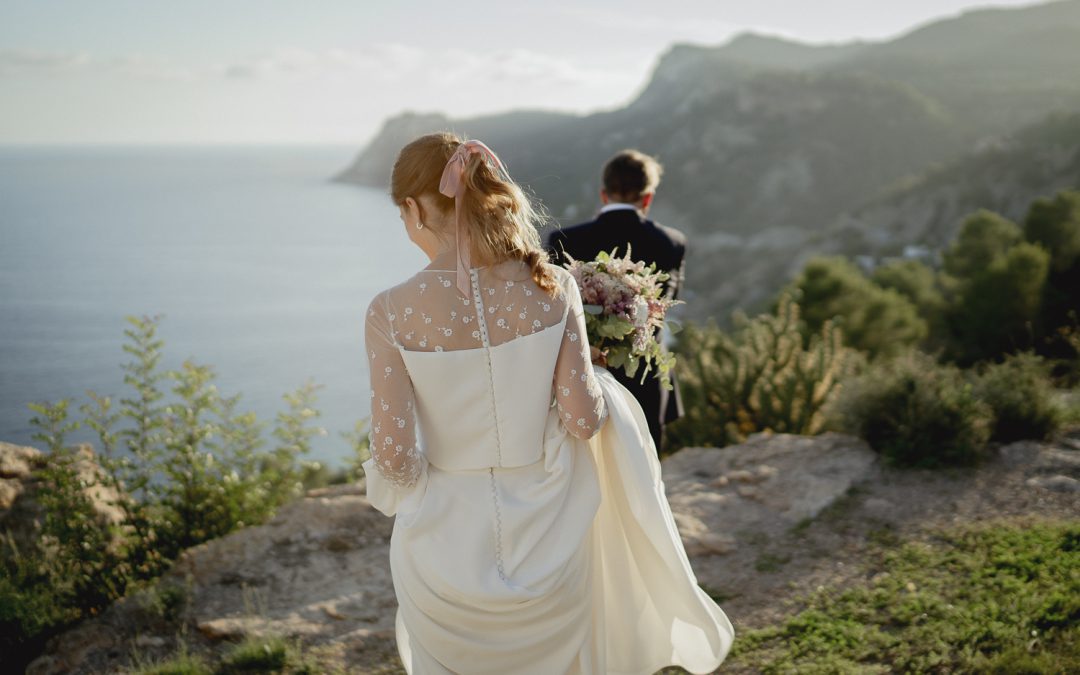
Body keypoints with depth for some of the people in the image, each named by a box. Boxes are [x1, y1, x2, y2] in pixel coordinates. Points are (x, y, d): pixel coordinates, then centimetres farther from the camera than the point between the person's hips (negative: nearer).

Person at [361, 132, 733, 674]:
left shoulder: (391, 313, -16)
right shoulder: (552, 288, -12)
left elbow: (395, 455, -16)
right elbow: (584, 419, -12)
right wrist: (599, 380, 9)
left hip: (450, 544, -1)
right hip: (547, 544, 2)